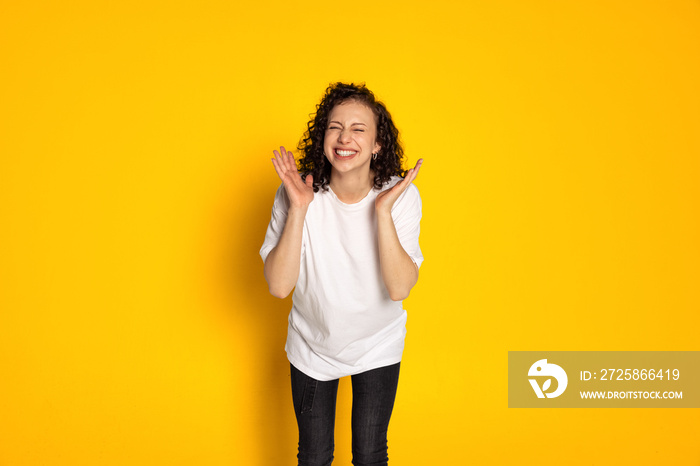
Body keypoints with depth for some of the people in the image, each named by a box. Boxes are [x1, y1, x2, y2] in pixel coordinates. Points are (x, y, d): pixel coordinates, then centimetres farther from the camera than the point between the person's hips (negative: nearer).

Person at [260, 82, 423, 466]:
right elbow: (278, 286, -25)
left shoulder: (401, 196, -19)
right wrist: (298, 209, -31)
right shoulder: (297, 194, -19)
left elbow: (399, 287, -26)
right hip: (313, 347, 0)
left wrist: (383, 211, -33)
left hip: (378, 347, 0)